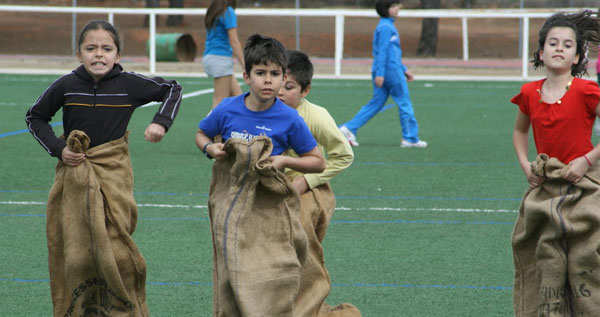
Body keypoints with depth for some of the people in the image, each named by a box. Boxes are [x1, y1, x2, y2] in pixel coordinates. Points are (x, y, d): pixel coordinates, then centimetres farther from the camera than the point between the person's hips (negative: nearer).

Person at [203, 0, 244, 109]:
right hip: (221, 57, -9)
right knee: (220, 101, -6)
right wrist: (244, 65, -16)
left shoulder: (212, 12, 13)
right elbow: (234, 41, -16)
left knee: (236, 94, 10)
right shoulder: (228, 12, -13)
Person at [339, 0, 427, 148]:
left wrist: (404, 70, 27)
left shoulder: (388, 26, 19)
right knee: (404, 103, 0)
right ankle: (410, 138, 6)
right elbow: (382, 51, -18)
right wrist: (380, 74, -22)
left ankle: (349, 129, 0)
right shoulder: (386, 27, -13)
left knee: (376, 103, 8)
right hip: (391, 71, -10)